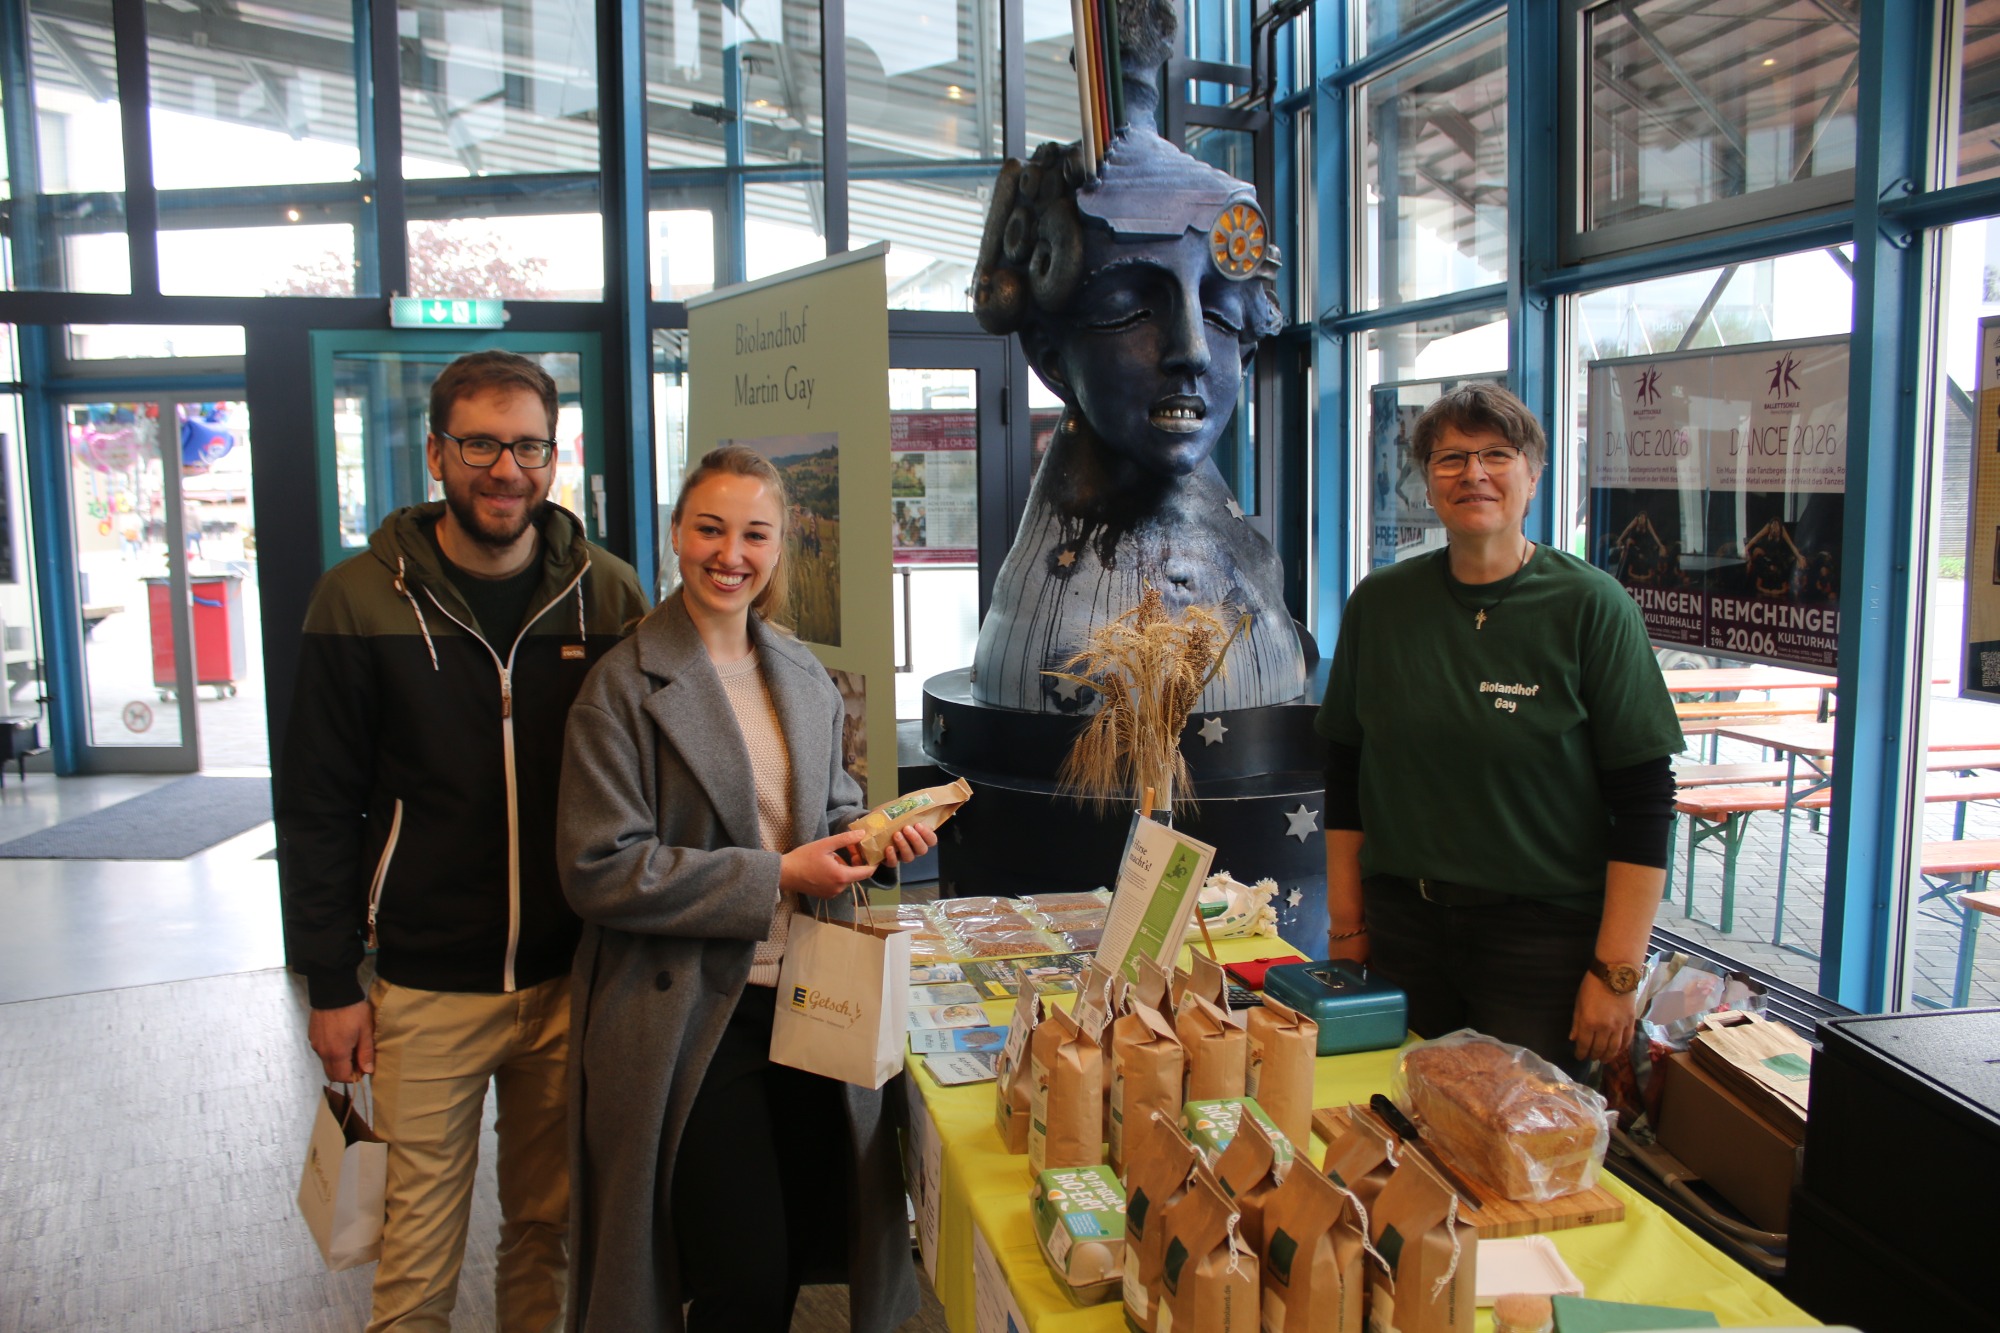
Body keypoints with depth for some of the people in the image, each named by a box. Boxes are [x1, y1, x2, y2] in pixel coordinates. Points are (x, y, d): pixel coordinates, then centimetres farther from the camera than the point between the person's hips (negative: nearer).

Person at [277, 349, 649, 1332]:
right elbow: (318, 807, -1)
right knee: (419, 1248, 8)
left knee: (550, 1226, 15)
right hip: (424, 988, -1)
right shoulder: (362, 598, -5)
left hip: (571, 983, 2)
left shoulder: (605, 594, -1)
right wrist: (330, 983, -2)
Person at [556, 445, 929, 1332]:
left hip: (805, 999, 6)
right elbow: (601, 870, -16)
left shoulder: (806, 678, 9)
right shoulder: (624, 687, -10)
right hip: (687, 1017, -6)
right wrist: (777, 878, -18)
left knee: (803, 1254, 14)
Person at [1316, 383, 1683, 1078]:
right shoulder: (1379, 603, 3)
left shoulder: (1591, 605, -8)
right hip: (1402, 925, 3)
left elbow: (1644, 804, -9)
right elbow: (1346, 774, 8)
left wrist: (1616, 972, -12)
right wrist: (1346, 926, 6)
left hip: (1544, 932, -3)